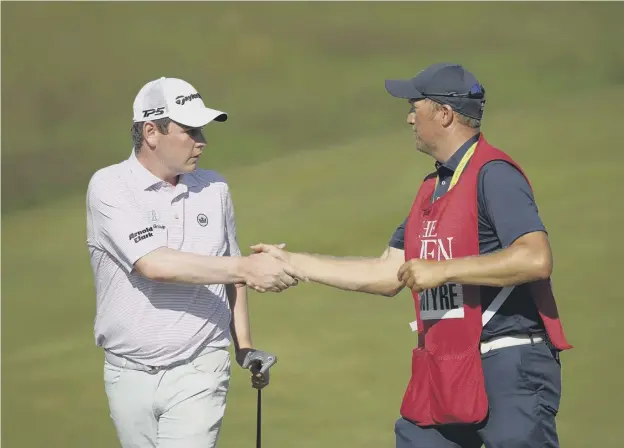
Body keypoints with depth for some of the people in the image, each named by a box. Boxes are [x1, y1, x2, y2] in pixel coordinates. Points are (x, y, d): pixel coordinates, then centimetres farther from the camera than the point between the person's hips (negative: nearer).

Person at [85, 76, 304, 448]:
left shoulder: (214, 188, 4)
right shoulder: (110, 188, -10)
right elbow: (155, 265, -24)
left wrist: (244, 347, 11)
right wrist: (246, 269, -28)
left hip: (198, 374, 1)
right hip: (129, 374, -1)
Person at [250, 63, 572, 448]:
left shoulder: (493, 175, -11)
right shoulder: (433, 187, 17)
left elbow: (536, 259, -25)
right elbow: (388, 275, 21)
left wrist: (442, 270, -21)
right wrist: (292, 262, 21)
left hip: (510, 371, -9)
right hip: (446, 372, 9)